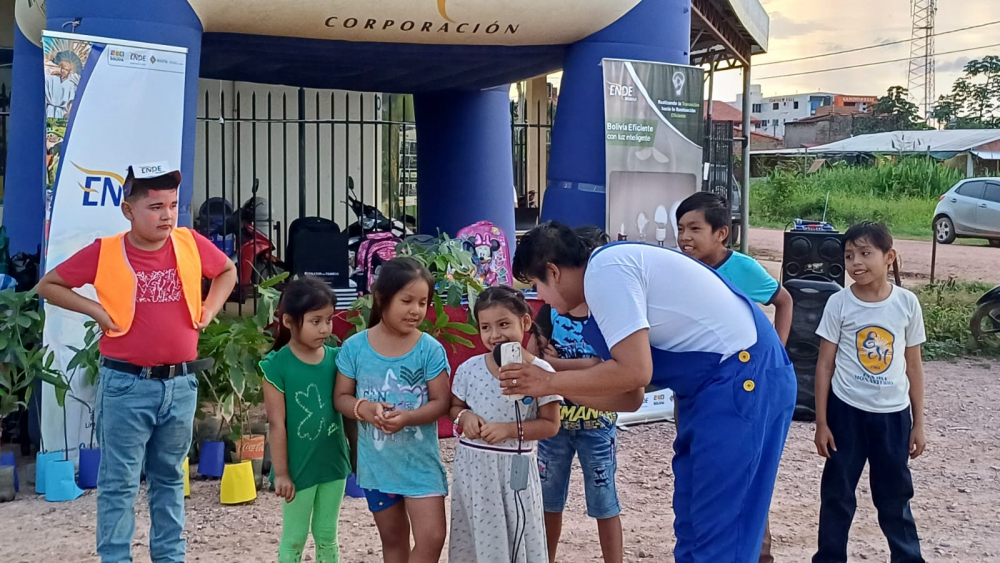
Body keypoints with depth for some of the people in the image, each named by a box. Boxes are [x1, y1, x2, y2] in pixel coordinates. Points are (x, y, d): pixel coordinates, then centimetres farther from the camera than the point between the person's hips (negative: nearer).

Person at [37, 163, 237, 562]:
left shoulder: (191, 244, -1)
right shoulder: (104, 253, -9)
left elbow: (227, 271, 19)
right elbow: (48, 285, 2)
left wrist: (210, 308, 4)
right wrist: (95, 309, -9)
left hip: (181, 384, 3)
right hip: (126, 385, -3)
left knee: (169, 477, 16)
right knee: (119, 481, 2)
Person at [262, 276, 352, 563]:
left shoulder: (336, 358, -3)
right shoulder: (277, 365, -15)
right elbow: (277, 424, -13)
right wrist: (281, 472, -11)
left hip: (333, 463, 4)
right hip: (298, 467, -4)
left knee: (327, 536, 18)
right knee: (294, 538, 11)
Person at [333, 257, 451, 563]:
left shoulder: (430, 349, -11)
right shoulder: (355, 347, -7)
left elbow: (441, 402, -10)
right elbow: (341, 397, 0)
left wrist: (408, 417, -28)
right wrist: (363, 408, -22)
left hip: (420, 461, -2)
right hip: (377, 462, 2)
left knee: (431, 538, -9)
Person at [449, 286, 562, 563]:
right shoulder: (469, 369, 0)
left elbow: (550, 424, -7)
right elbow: (455, 407, 13)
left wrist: (509, 429, -18)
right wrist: (464, 417, -10)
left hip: (514, 468, -3)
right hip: (472, 465, 3)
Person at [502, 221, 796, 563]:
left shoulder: (604, 270, -13)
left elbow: (635, 372, -21)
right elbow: (629, 397, 16)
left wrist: (550, 383, -9)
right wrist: (548, 382, 15)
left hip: (744, 380, -11)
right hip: (720, 384, 11)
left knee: (718, 534, -6)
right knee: (693, 525, 15)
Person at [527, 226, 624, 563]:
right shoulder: (550, 311, 1)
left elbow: (602, 368, -19)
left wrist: (553, 362, -15)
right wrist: (581, 366, -15)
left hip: (597, 422, -3)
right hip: (554, 419, 4)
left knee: (604, 501, 5)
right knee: (550, 499, 15)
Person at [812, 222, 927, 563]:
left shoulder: (907, 303, -4)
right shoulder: (839, 304, -8)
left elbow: (913, 366, 4)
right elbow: (825, 365, -2)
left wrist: (918, 423, 6)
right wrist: (821, 422, -4)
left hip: (893, 415, 1)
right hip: (846, 412, -1)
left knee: (895, 496, 13)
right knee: (837, 493, 8)